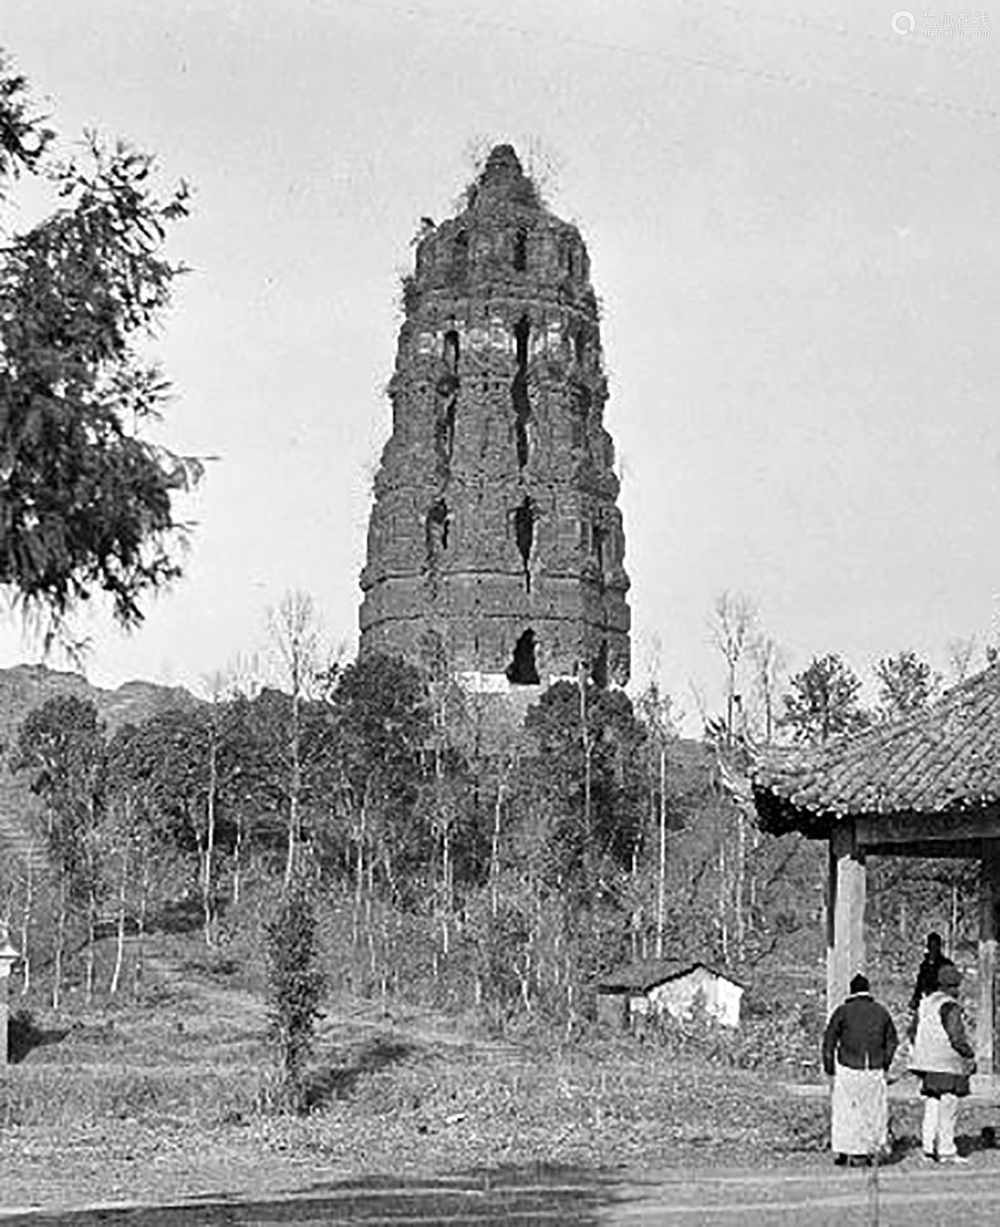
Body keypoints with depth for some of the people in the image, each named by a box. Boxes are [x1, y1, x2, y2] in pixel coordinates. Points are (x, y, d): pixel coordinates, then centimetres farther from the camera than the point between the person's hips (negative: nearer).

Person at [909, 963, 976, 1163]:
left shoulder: (925, 1003, 11)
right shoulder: (950, 1007, -15)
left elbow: (914, 1033, 16)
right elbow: (956, 1038, -19)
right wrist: (970, 1056, -7)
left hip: (926, 1063, 8)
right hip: (947, 1065, -8)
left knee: (931, 1106, 12)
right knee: (947, 1109, -4)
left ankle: (929, 1147, 13)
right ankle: (946, 1151, -2)